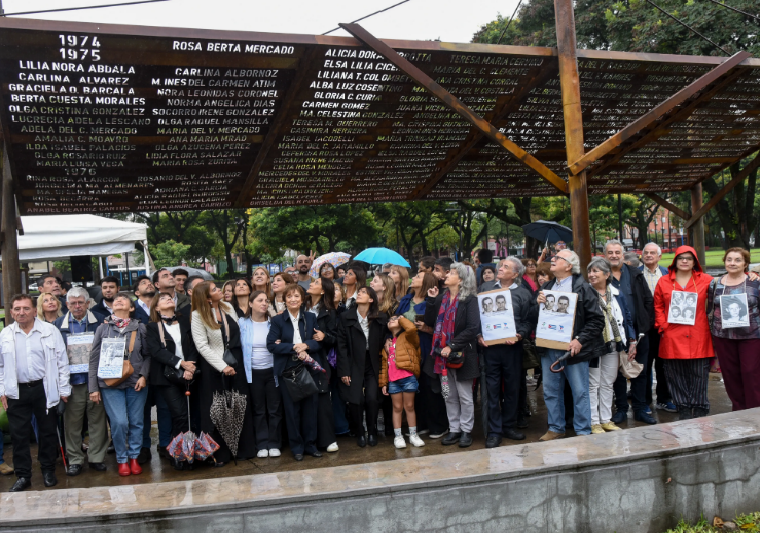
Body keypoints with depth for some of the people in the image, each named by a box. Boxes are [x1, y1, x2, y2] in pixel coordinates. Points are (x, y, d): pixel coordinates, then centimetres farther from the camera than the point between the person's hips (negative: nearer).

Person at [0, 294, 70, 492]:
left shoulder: (50, 331, -3)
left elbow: (62, 361, -1)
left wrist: (64, 389, -2)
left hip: (45, 389, -1)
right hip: (16, 392, 2)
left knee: (48, 431, 8)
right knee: (19, 434, 6)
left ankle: (48, 470, 24)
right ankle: (23, 476, 18)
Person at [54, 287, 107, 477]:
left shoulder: (100, 321, 4)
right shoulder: (59, 324, 6)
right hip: (72, 381, 0)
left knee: (97, 421, 5)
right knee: (72, 422, 4)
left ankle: (97, 458, 16)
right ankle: (75, 460, 17)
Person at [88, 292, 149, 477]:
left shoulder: (140, 328, 5)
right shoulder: (103, 328, 5)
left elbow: (147, 355, 7)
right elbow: (94, 359, 4)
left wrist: (143, 375, -8)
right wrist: (93, 388, 0)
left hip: (136, 384, 1)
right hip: (110, 384, -1)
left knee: (136, 422, 3)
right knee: (119, 422, -8)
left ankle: (134, 457, 21)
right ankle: (122, 459, 11)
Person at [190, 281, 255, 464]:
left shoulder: (228, 307, 5)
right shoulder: (198, 316, -11)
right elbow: (202, 346, -14)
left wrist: (237, 360, 5)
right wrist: (222, 367, -16)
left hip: (235, 364, 5)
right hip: (214, 368, -5)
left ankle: (244, 448, 20)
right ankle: (219, 454, 13)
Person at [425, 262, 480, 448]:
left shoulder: (469, 300, -9)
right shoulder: (441, 297, 8)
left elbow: (473, 328, -17)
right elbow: (430, 322, 4)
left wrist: (452, 346, -19)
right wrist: (431, 300, -3)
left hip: (461, 354, -6)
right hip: (442, 354, 6)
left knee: (465, 396, 7)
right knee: (449, 396, 13)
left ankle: (466, 430, 19)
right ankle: (454, 430, 24)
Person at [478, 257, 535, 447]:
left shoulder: (523, 293, 5)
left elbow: (528, 320, 1)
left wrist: (519, 335, -15)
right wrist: (479, 335, -4)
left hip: (512, 347, 0)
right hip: (490, 346, 1)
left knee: (513, 388, 10)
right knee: (492, 389, 3)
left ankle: (509, 426, 25)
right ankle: (494, 431, 11)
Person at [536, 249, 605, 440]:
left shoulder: (582, 288, -6)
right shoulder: (546, 287, 14)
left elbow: (597, 320, -10)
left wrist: (580, 340, -17)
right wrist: (538, 303, -3)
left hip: (573, 349, -6)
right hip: (549, 348, 6)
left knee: (580, 392, 3)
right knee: (551, 391, 13)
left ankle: (583, 432, 14)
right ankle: (555, 428, 26)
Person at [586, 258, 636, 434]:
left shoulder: (616, 294, 8)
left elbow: (627, 318, 11)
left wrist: (632, 341, 8)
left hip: (613, 345, 5)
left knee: (608, 383, 13)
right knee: (593, 384, 1)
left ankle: (606, 420, 23)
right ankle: (594, 422, 9)